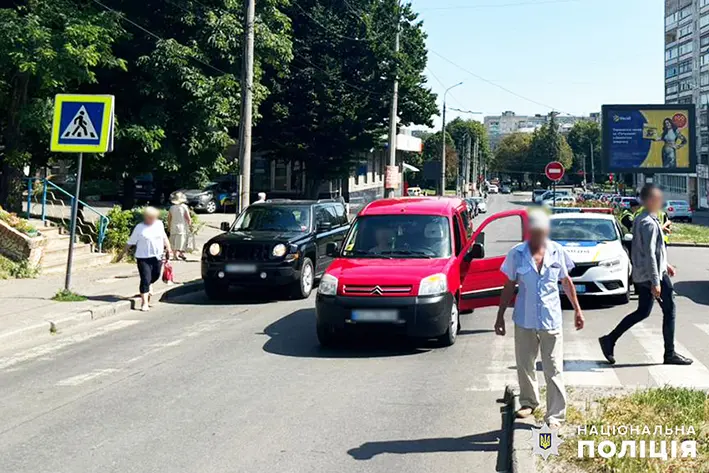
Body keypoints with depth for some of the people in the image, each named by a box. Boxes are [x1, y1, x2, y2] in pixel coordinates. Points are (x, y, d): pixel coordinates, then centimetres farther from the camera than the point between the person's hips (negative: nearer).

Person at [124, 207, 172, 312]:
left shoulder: (159, 224, 4)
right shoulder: (139, 228, -8)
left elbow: (164, 236, 19)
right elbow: (131, 242, -3)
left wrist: (168, 247, 14)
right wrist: (124, 252, -3)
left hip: (157, 256, 5)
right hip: (143, 258, -5)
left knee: (156, 275, 21)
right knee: (145, 280, -8)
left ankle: (149, 285, 56)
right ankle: (144, 303, -3)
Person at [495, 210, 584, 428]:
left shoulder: (557, 252, -3)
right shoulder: (516, 254, -5)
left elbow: (566, 282, 10)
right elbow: (509, 287, 2)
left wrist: (577, 309, 12)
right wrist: (500, 316, 3)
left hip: (551, 320, -1)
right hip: (524, 320, 1)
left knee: (554, 370, 0)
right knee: (524, 365, 15)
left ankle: (555, 414, 6)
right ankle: (528, 402, 36)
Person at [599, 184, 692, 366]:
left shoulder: (640, 220, 12)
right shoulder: (649, 223, -19)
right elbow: (649, 255, -24)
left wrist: (665, 264, 27)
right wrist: (655, 282, -24)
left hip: (641, 275, 10)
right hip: (654, 275, -10)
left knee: (643, 312, 15)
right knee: (669, 311, 2)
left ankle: (609, 340, 11)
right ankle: (670, 354, 10)